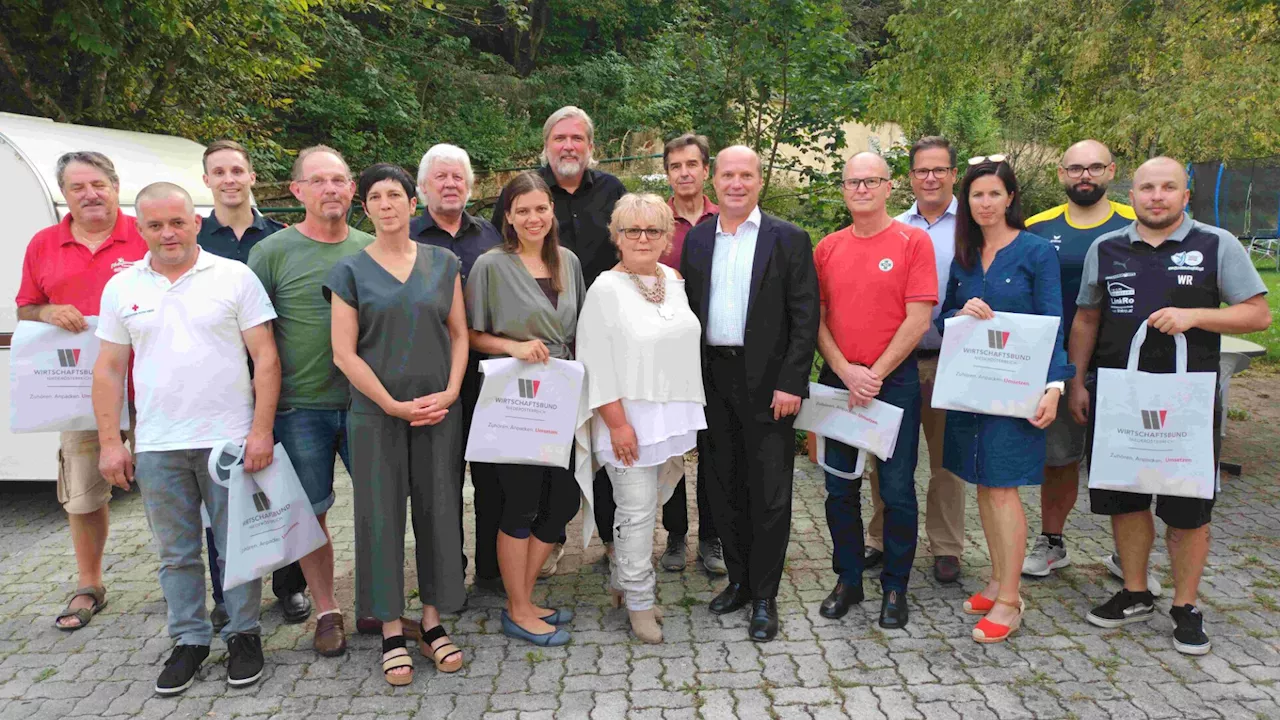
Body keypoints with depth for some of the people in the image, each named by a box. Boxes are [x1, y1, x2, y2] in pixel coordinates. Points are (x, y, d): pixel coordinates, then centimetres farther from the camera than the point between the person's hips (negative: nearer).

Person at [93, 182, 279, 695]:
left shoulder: (235, 277, -1)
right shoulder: (122, 288, 8)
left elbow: (265, 357, -4)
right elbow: (109, 369, 10)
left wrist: (261, 431, -10)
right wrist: (109, 442, 3)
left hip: (230, 440, -3)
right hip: (156, 446, 3)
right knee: (176, 552, 12)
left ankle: (244, 635, 22)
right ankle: (189, 640, 26)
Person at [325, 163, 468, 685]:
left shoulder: (442, 263, 7)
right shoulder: (351, 270, 1)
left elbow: (459, 334, 8)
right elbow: (345, 353, -3)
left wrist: (450, 393, -6)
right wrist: (394, 406, -10)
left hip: (438, 411, 2)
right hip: (375, 413, -2)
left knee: (438, 510, 6)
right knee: (381, 516, 3)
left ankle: (432, 622, 21)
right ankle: (391, 632, 17)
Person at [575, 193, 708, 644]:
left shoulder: (674, 281, 9)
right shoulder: (606, 289, -10)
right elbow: (596, 364, -13)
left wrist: (688, 418, 15)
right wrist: (617, 422, -16)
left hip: (673, 415, 6)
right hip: (630, 417, -6)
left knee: (647, 505, 14)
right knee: (637, 510, 0)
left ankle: (621, 581, 32)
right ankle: (639, 601, 15)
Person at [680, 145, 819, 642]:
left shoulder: (789, 240, -2)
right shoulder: (697, 240, 11)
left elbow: (805, 317, -6)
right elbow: (690, 309, 11)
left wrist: (791, 383, -13)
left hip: (768, 383, -4)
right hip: (714, 381, 4)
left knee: (769, 495, 2)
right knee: (725, 488, 13)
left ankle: (764, 597, 14)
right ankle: (738, 580, 29)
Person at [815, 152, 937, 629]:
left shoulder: (914, 241, -3)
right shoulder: (827, 248, 7)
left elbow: (918, 320, -9)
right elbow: (817, 317, 4)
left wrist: (875, 374, -12)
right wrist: (846, 371, -9)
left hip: (894, 380, -3)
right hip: (837, 380, 4)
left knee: (897, 490, 4)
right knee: (840, 489, 10)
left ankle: (895, 587, 20)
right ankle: (848, 580, 25)